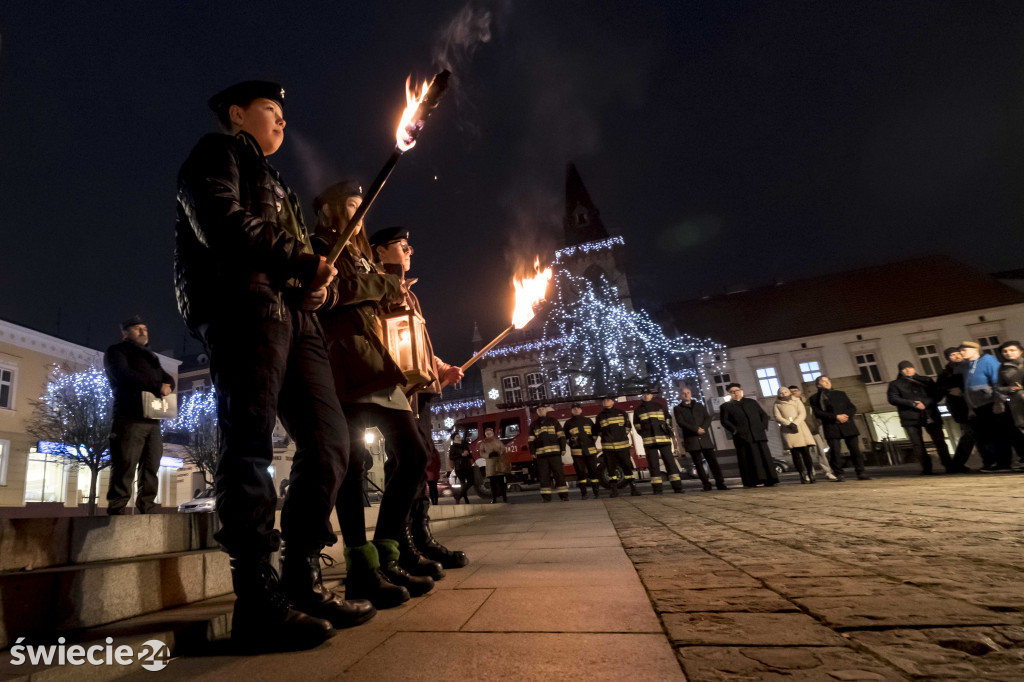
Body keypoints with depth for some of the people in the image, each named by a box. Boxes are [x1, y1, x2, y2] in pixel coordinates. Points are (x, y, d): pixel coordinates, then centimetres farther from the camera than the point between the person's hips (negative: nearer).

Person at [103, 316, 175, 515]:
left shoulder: (151, 357, 29)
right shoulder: (116, 352, 9)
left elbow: (168, 378, 22)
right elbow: (124, 375, -10)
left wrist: (167, 386, -3)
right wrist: (157, 386, -17)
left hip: (153, 421, 6)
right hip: (130, 418, -6)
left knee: (151, 469, 3)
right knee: (125, 468, -10)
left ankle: (147, 510, 5)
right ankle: (116, 511, -7)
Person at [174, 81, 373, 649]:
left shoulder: (276, 185, 37)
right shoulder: (217, 154, 13)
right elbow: (222, 224, -8)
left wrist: (315, 280, 5)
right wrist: (303, 262, -10)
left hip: (291, 313, 8)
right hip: (241, 304, -8)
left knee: (328, 440, -1)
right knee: (250, 441, -13)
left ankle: (302, 582, 6)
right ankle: (257, 600, -9)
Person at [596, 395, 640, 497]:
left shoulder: (621, 413, 8)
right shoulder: (600, 416, 8)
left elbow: (628, 426, 16)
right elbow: (598, 430, 16)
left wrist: (623, 435, 8)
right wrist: (606, 437, 7)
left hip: (622, 444, -1)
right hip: (607, 446, 1)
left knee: (627, 466, 0)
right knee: (611, 468, 2)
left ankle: (633, 488, 6)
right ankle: (614, 490, 8)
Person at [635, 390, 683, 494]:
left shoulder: (660, 407, 11)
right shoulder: (638, 410, 11)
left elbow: (668, 420, 15)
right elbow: (638, 426, 15)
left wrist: (668, 432, 4)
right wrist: (644, 435, 5)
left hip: (663, 439, 0)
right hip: (649, 441, 0)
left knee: (669, 461, -2)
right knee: (653, 464, -1)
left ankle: (677, 486, 0)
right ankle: (657, 488, 2)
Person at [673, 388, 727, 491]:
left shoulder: (699, 405, 19)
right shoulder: (677, 408, 9)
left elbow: (708, 417, 9)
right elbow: (681, 422, -4)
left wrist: (703, 428, -11)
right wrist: (696, 430, -15)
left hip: (704, 437, 2)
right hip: (691, 439, -2)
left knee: (712, 460, -3)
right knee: (698, 463, -2)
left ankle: (720, 483, -1)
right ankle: (706, 484, 4)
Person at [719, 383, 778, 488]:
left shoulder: (752, 402, 20)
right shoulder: (726, 406, 11)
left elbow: (764, 414, 19)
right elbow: (724, 420, 1)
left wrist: (764, 427, 3)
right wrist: (735, 430, -11)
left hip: (759, 434, 3)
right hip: (742, 436, -3)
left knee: (764, 456, 1)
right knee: (747, 459, -5)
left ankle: (769, 480, 6)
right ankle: (750, 482, -3)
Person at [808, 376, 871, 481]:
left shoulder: (840, 394, 21)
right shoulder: (815, 398, 7)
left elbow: (853, 408, 16)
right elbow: (818, 413, -5)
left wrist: (846, 415, -6)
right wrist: (836, 417, -13)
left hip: (847, 424, 3)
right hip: (831, 427, -3)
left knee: (855, 449, -1)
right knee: (835, 452, -9)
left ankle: (860, 473, 7)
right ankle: (839, 474, -1)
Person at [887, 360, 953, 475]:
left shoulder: (926, 380, 17)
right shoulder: (895, 384, 11)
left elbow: (936, 395, 8)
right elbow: (893, 399, -2)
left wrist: (925, 403, -9)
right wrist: (912, 404, -11)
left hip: (930, 416, 1)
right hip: (910, 418, -1)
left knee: (940, 441, -2)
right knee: (918, 445, -3)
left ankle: (949, 466, 7)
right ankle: (926, 468, 4)